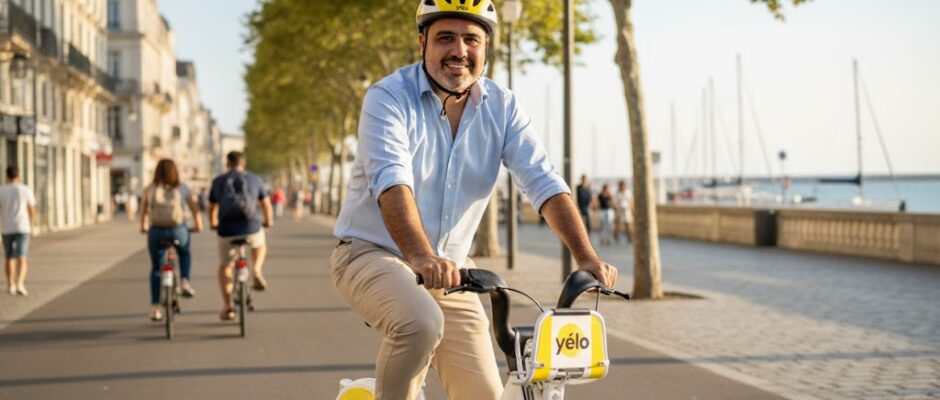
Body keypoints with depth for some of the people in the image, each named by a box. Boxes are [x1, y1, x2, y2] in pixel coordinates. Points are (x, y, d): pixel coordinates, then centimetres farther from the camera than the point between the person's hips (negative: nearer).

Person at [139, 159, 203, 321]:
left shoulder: (149, 189, 5)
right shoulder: (182, 189, 3)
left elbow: (143, 210, 17)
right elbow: (195, 208, 6)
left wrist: (143, 226, 33)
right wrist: (198, 225, 20)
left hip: (156, 231, 1)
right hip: (179, 231, -1)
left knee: (156, 268, 13)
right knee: (185, 254, 31)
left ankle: (155, 308, 10)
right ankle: (185, 282, 8)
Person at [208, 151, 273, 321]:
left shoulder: (218, 181, 7)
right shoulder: (254, 179, 5)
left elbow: (212, 207, 19)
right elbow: (266, 204, 13)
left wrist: (213, 223, 39)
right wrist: (269, 221, 32)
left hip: (227, 230, 0)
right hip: (252, 227, 0)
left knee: (224, 266, 16)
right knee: (260, 245, 34)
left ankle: (227, 306, 6)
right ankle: (256, 270, 7)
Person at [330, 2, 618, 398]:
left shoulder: (502, 107, -3)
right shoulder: (389, 97, -16)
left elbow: (544, 182, -11)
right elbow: (392, 181, -31)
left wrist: (587, 257, -25)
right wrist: (421, 258, -48)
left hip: (450, 269, 5)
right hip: (372, 253, -5)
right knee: (422, 323, -35)